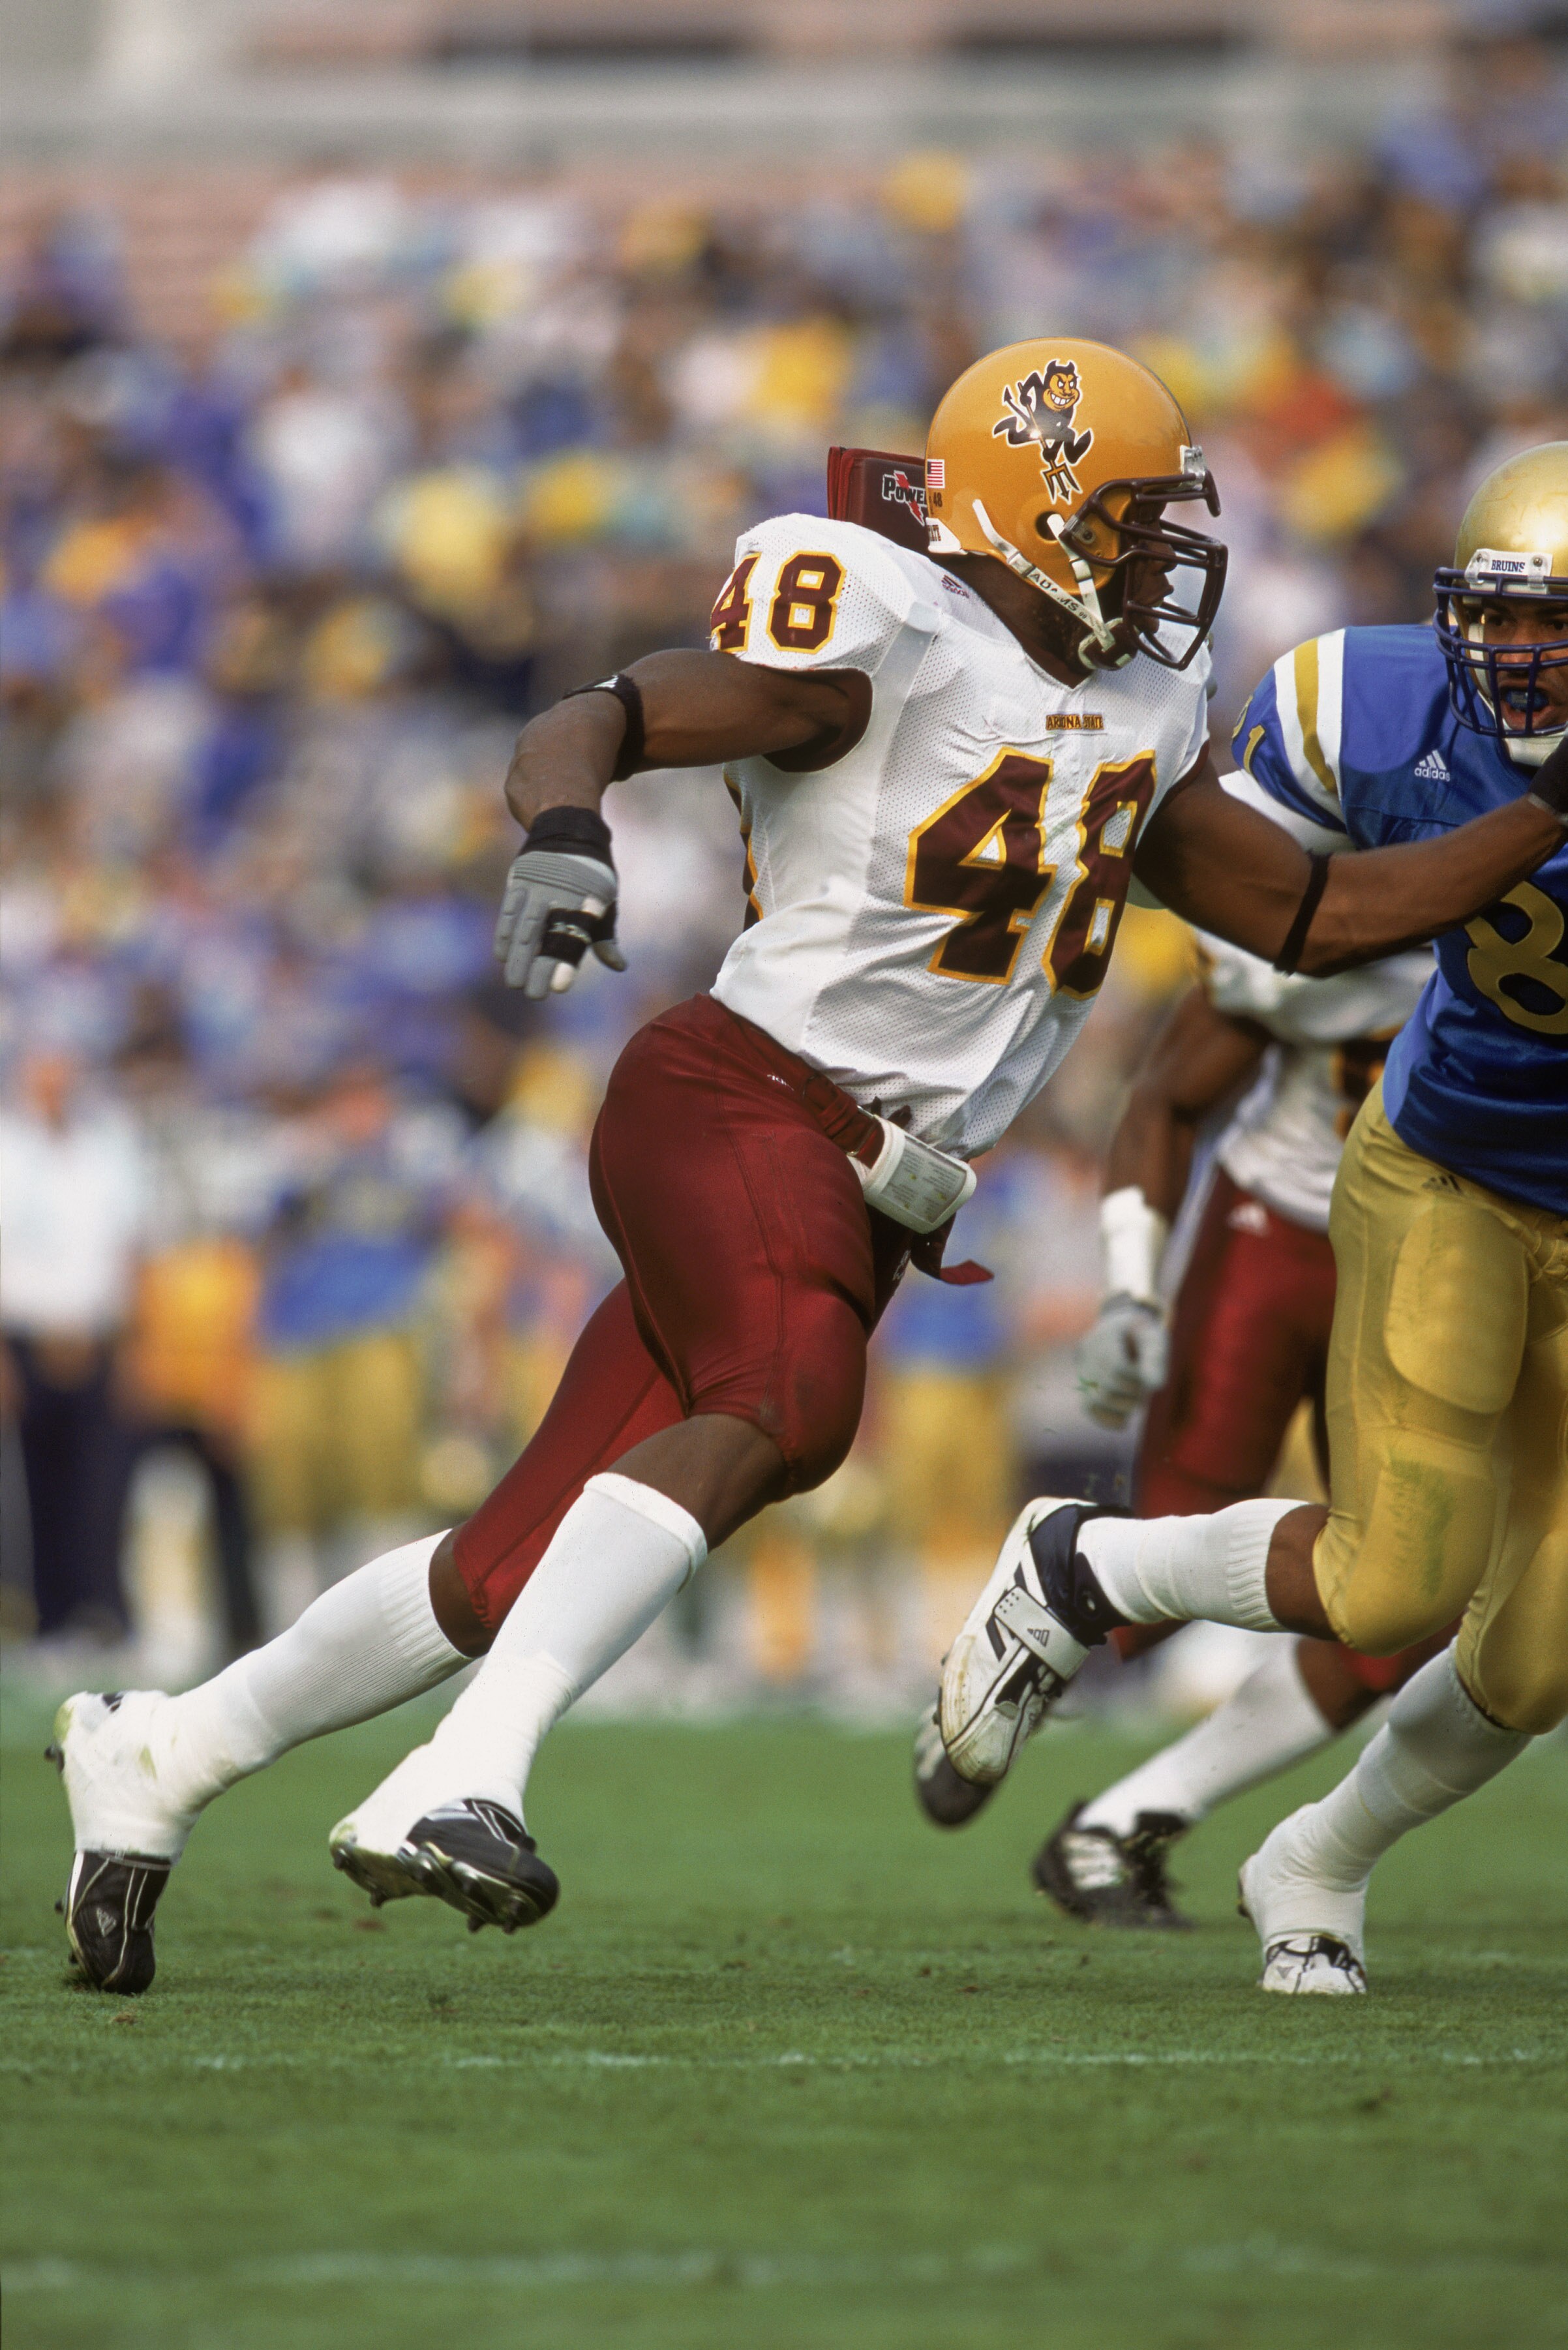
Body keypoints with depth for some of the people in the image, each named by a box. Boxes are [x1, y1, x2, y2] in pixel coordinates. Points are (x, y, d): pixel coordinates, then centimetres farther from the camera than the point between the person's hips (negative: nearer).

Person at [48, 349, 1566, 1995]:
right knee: (789, 1400, -36)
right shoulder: (888, 637, -8)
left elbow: (1313, 915, 25)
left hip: (860, 1201, 8)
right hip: (739, 1101, -8)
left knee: (514, 1579, 6)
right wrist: (563, 831, -36)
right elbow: (589, 724, -13)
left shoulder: (1139, 719, 18)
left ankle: (158, 1758, 21)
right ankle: (457, 1787, -44)